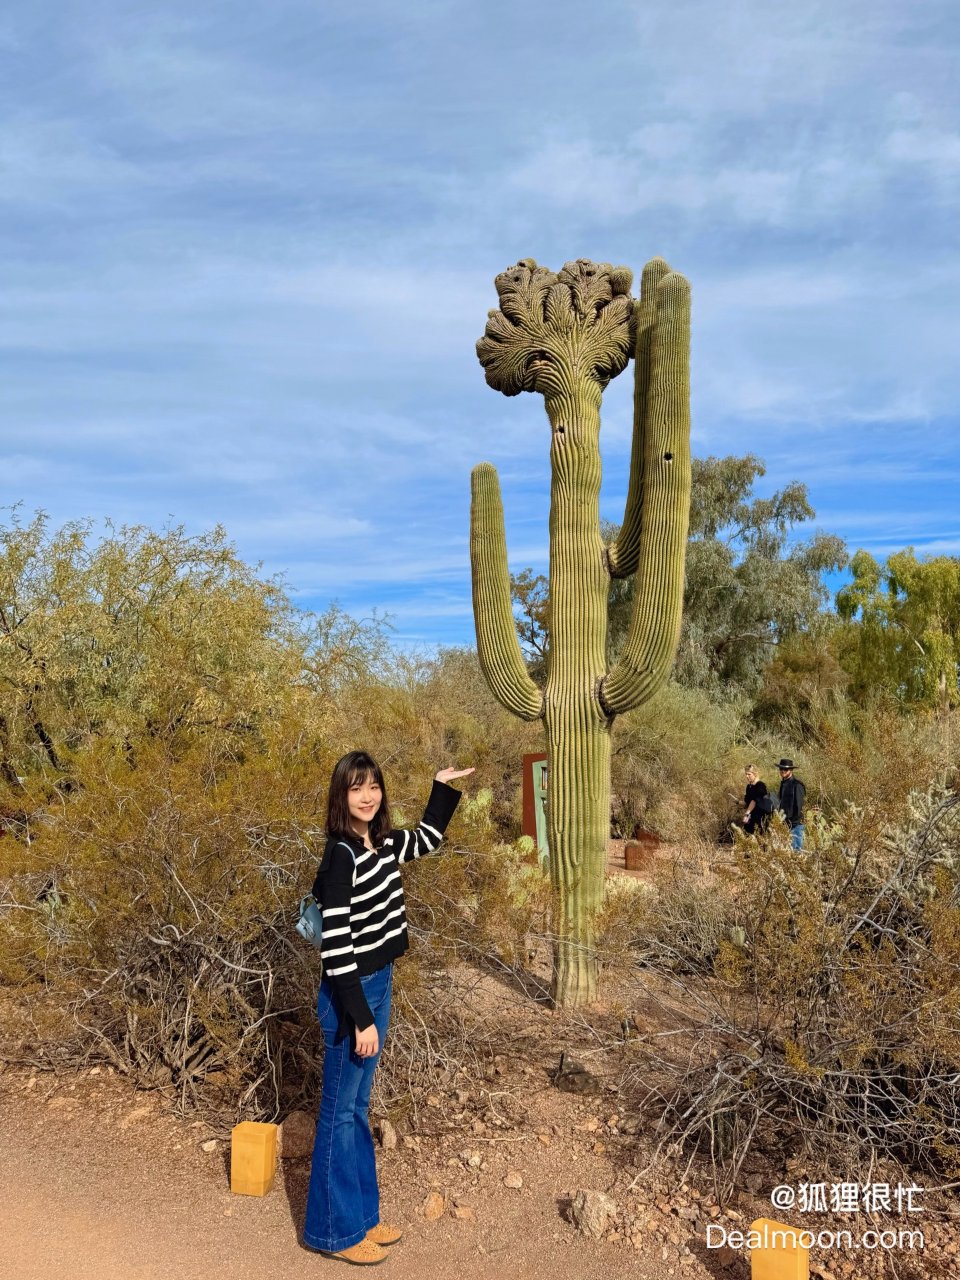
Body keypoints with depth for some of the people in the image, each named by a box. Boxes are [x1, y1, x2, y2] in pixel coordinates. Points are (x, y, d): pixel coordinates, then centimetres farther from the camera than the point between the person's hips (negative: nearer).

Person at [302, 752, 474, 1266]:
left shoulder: (384, 844, 2)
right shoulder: (341, 857, -22)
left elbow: (427, 838, 24)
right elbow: (336, 946, -23)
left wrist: (443, 787, 19)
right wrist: (361, 1018, -21)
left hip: (379, 984, 8)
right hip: (351, 994, -8)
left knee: (357, 1106, 20)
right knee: (340, 1112, 7)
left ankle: (360, 1215, 34)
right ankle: (334, 1229, 23)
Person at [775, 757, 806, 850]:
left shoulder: (796, 784, -13)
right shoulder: (783, 783, 13)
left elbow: (798, 805, -17)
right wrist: (781, 812, 9)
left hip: (796, 823, -8)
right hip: (787, 822, 8)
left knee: (796, 849, -5)